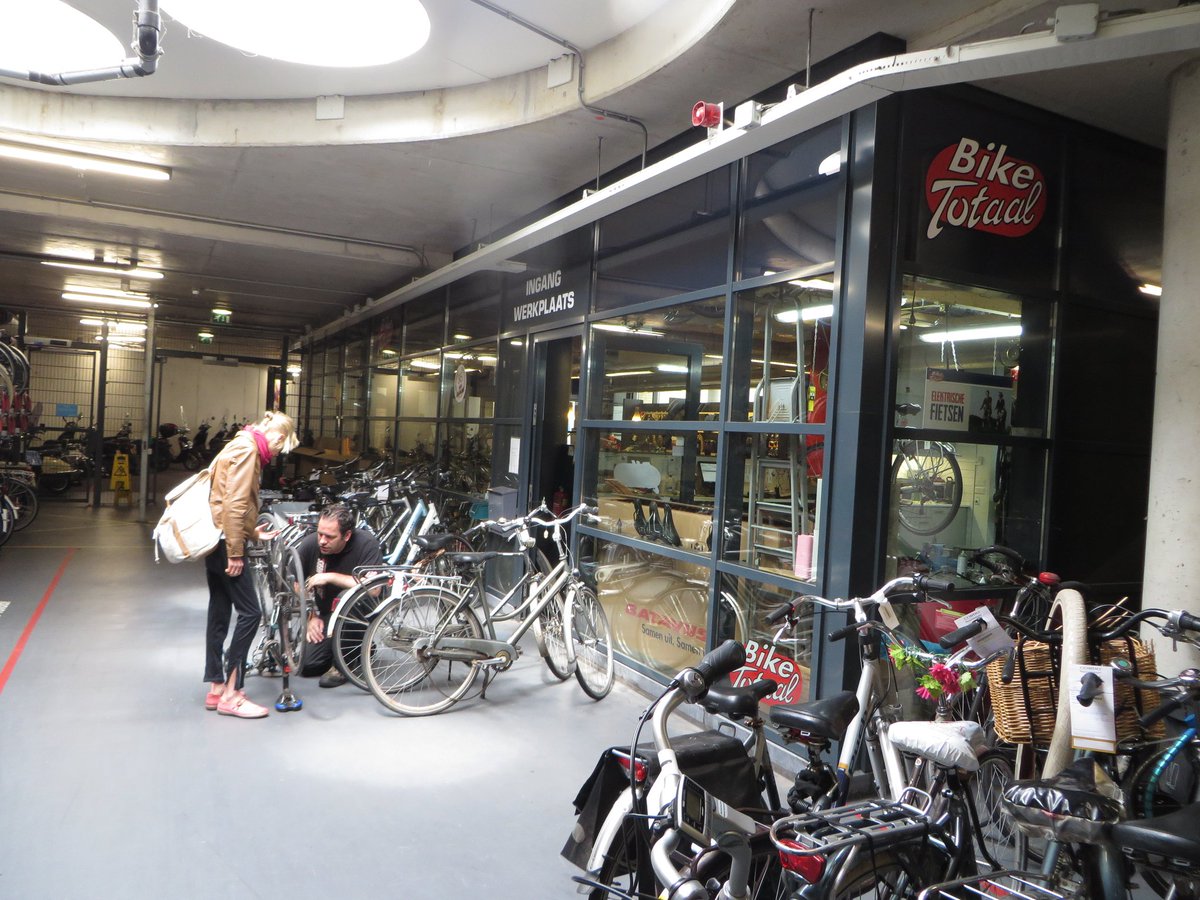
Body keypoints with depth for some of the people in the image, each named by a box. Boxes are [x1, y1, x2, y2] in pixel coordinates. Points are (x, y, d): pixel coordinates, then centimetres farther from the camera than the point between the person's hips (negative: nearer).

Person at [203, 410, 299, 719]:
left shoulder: (244, 447, 17)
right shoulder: (247, 449, -14)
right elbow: (234, 504, -21)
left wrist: (254, 534, 20)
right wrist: (235, 553, -21)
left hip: (216, 541, 10)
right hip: (225, 542, -10)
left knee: (220, 613, 13)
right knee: (250, 612, -8)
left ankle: (216, 689, 21)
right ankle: (231, 694, -3)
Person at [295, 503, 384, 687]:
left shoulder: (366, 543, -24)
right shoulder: (310, 544, -15)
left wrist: (330, 577, -30)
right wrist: (311, 616, -6)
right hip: (324, 614, 4)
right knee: (307, 666, -10)